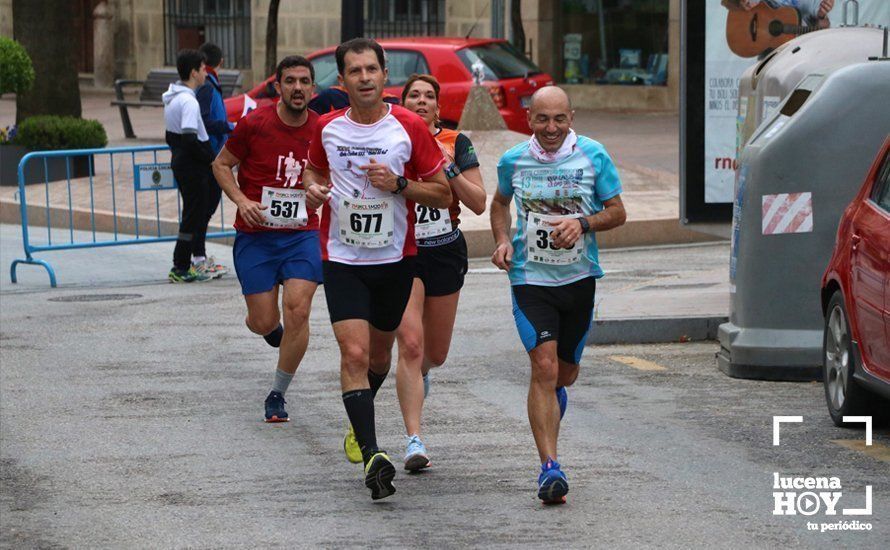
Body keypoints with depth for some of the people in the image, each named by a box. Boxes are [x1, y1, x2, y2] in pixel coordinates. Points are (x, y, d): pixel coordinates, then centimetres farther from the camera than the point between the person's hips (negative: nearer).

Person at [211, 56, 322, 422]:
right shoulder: (254, 125, -9)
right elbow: (221, 165, 2)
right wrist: (242, 201, -12)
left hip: (302, 235, 1)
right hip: (255, 237, -1)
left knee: (298, 312, -16)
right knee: (263, 322, 0)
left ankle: (277, 394, -1)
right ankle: (272, 325, 42)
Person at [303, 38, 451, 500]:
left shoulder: (409, 128, -7)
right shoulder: (328, 128, -2)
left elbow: (443, 194, -3)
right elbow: (315, 169, 20)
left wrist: (398, 185, -19)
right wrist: (314, 189, -3)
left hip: (395, 259, 1)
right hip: (343, 259, -1)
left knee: (380, 352, 17)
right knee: (354, 353, -15)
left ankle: (358, 419, 46)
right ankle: (372, 454, -20)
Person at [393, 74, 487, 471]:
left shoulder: (455, 144, 0)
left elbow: (478, 203, -4)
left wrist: (450, 169, -16)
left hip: (445, 253, 2)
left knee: (435, 354, 13)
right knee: (410, 344, -17)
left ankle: (418, 375, 52)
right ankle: (414, 441, -19)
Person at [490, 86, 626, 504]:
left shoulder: (593, 157, -4)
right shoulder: (513, 161, -1)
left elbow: (617, 212, 2)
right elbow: (500, 203, 19)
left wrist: (582, 223, -17)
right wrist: (502, 242, 1)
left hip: (579, 277, 1)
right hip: (530, 278, -1)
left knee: (565, 372, 14)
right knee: (543, 367, -16)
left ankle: (554, 395, 53)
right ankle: (549, 467, -17)